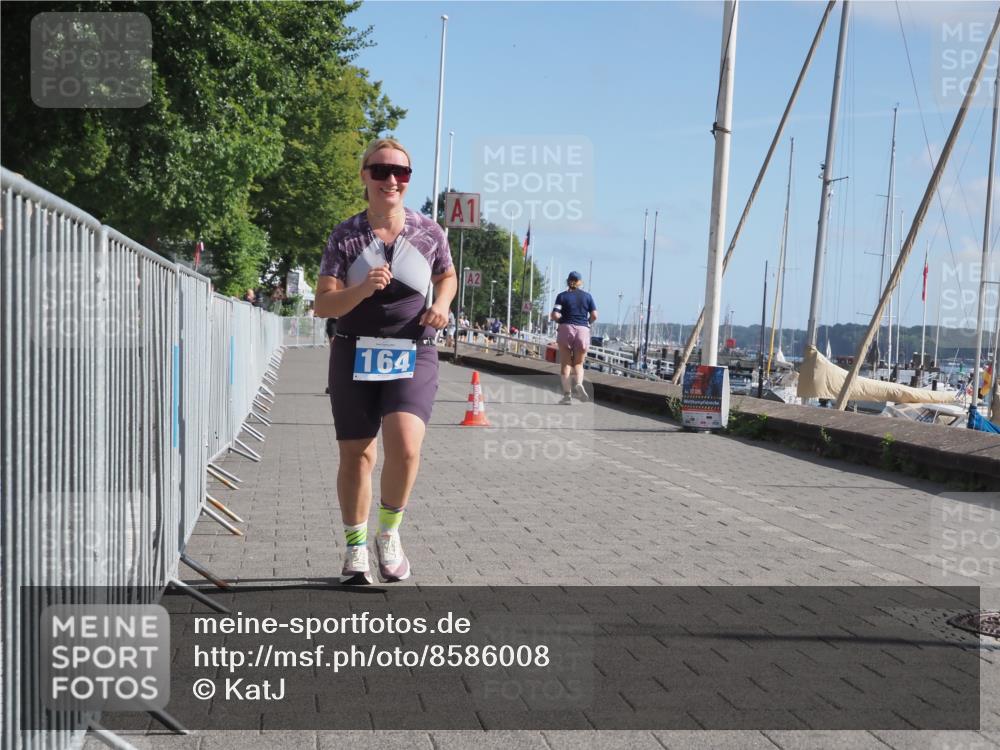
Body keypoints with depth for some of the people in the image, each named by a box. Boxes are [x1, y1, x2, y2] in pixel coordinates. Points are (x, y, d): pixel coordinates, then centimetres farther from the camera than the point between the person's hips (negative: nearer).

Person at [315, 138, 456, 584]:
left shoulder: (428, 232, 3)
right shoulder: (345, 236, -1)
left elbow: (447, 276, 22)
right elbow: (323, 304, -5)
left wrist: (441, 305, 0)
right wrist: (362, 289, -24)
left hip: (413, 356, 0)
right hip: (355, 355, 0)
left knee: (405, 447, -21)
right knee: (356, 454, 5)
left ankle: (389, 533, 5)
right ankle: (356, 549, 24)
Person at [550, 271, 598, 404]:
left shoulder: (562, 296, 2)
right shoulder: (587, 296, 8)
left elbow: (555, 316, -8)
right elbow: (594, 316, 1)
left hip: (566, 329, -1)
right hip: (583, 330, 1)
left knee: (565, 363, 5)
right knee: (578, 363, 10)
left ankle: (567, 394, -2)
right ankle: (579, 384, -19)